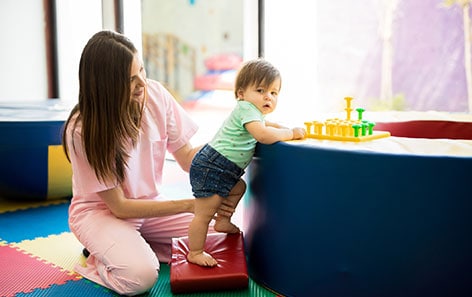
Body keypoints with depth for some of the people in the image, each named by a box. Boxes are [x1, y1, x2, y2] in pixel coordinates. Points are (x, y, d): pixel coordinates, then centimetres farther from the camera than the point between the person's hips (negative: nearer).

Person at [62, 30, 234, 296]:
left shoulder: (155, 94, -12)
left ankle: (136, 246, 2)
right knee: (140, 275, -33)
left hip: (150, 203, 5)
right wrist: (191, 205, -24)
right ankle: (101, 257, 1)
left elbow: (187, 158, -6)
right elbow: (119, 206, -19)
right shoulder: (82, 130, -23)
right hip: (101, 211, -5)